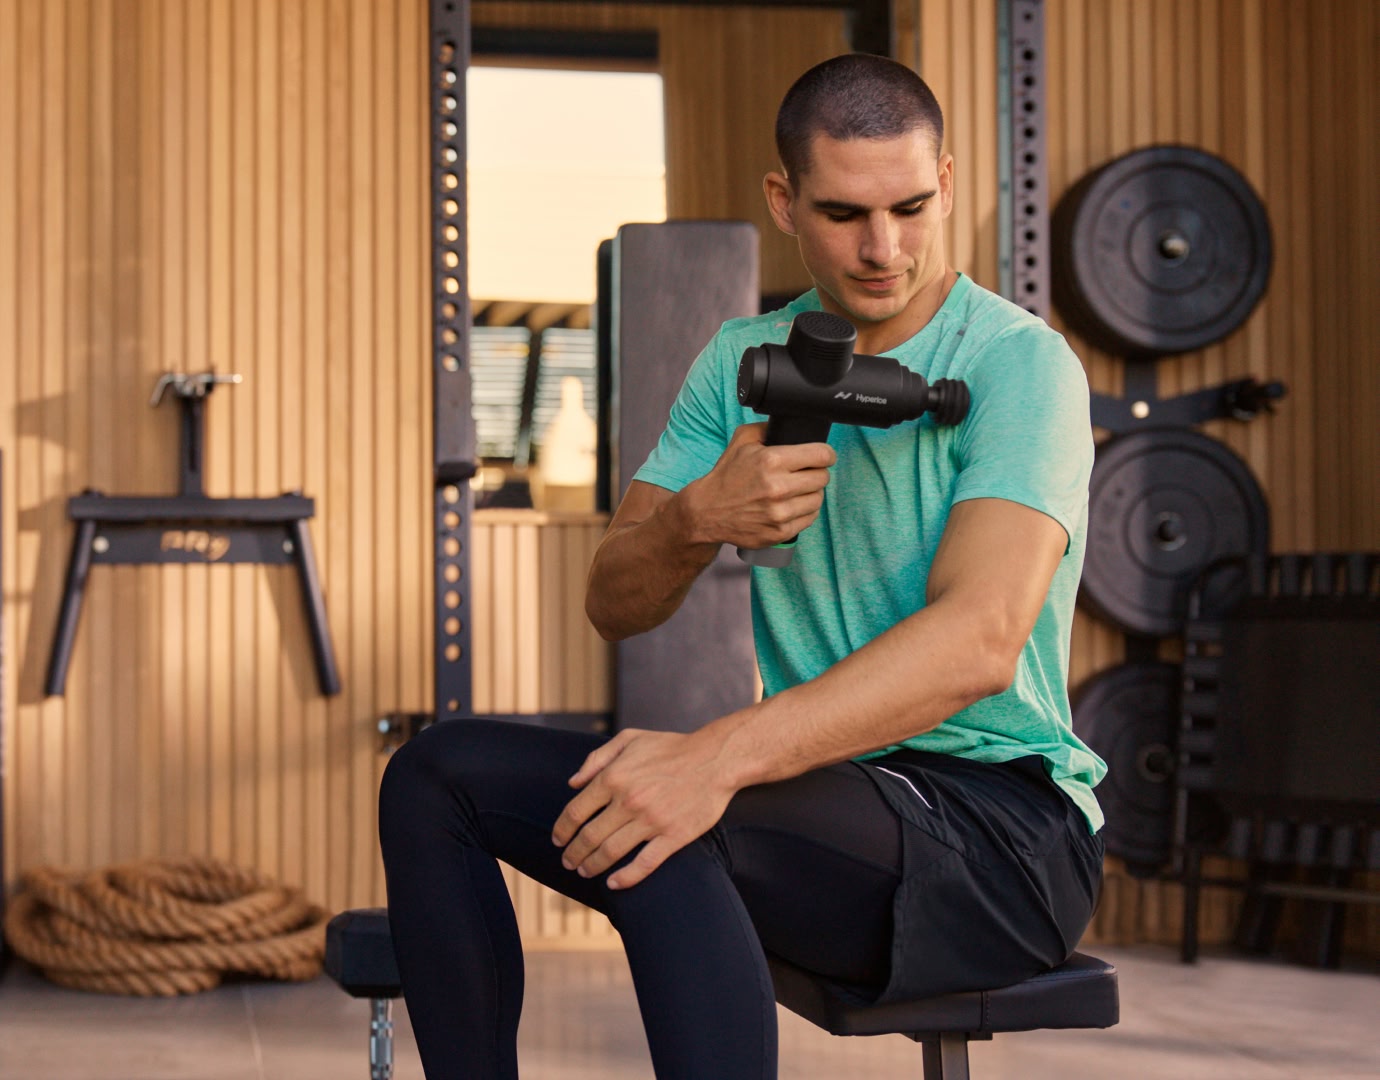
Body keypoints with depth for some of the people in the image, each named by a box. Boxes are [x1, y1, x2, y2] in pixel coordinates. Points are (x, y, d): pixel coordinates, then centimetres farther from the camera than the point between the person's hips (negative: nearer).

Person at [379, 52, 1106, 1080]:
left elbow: (980, 639, -27)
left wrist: (721, 753, -39)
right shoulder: (744, 361, 11)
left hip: (1002, 825, -7)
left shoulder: (1017, 360, -11)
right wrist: (699, 516, -18)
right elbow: (615, 603, 7)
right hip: (821, 795, 7)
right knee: (441, 773, -3)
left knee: (657, 841, -35)